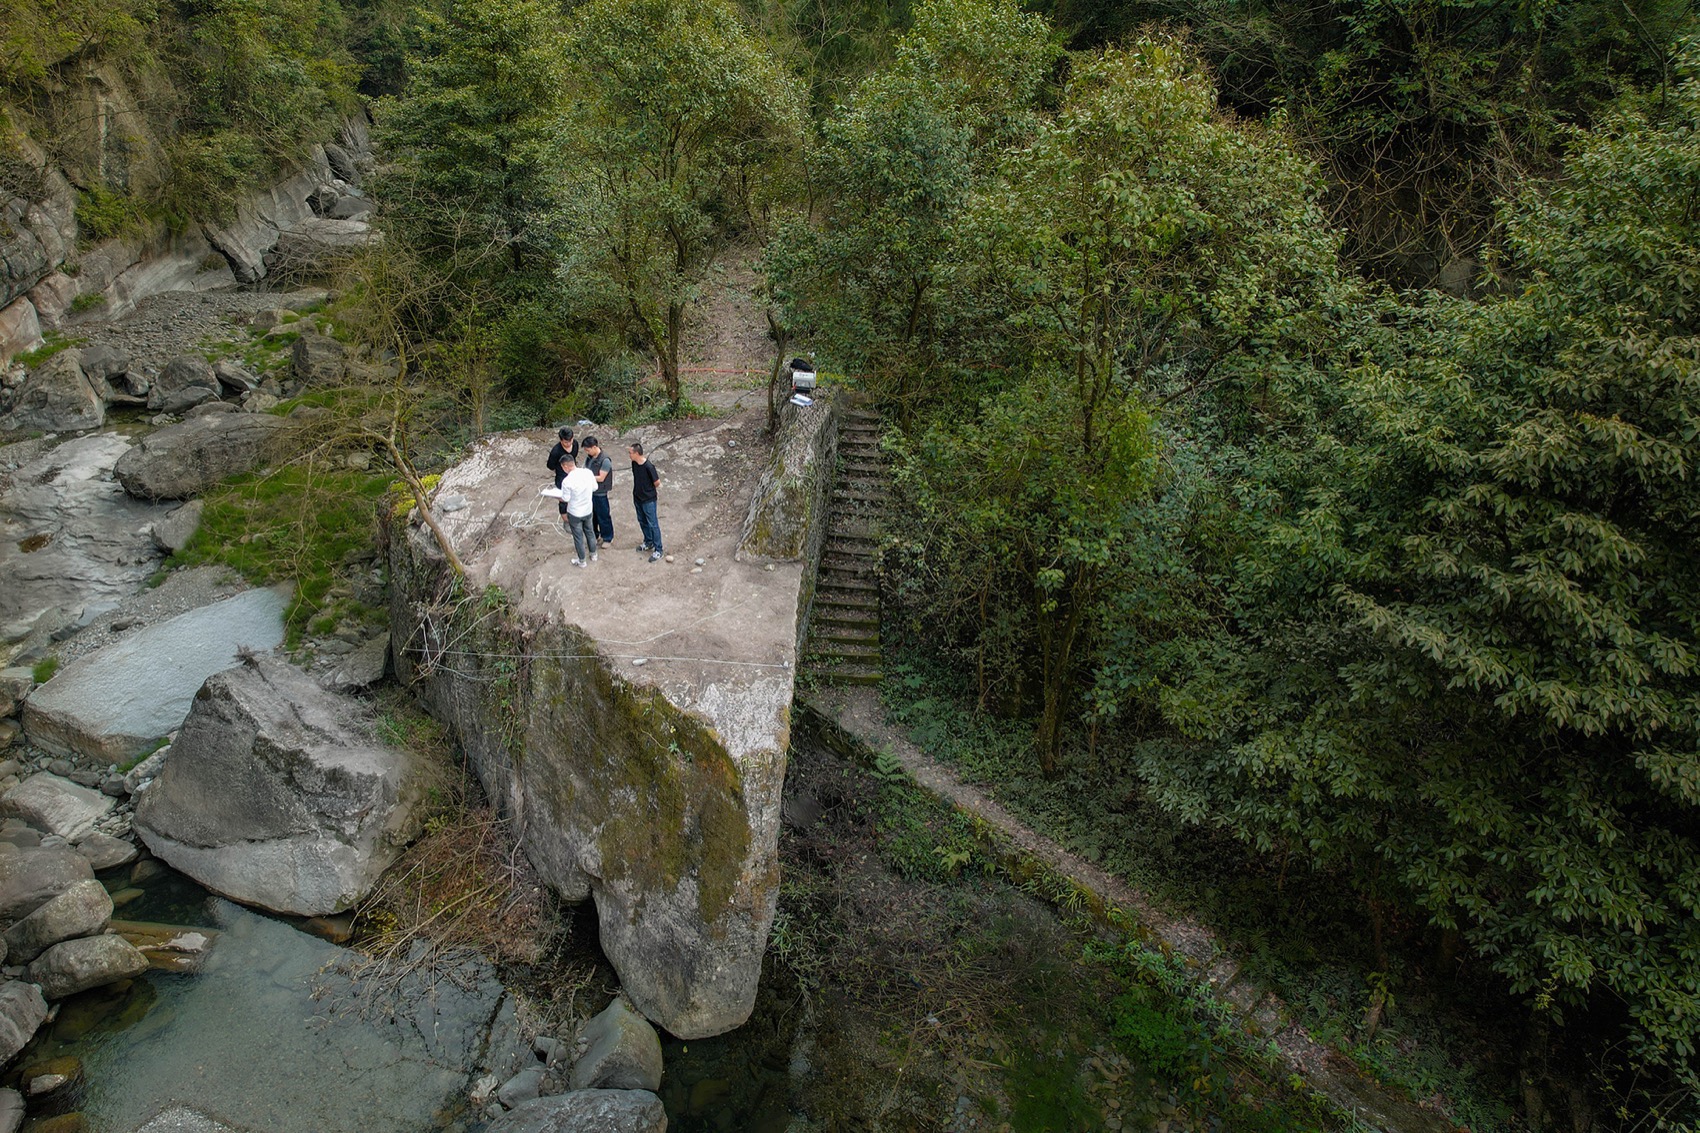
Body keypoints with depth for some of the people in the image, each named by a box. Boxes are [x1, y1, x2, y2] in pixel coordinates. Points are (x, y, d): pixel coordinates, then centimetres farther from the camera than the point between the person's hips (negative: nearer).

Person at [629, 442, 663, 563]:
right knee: (642, 521, 22)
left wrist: (648, 490, 0)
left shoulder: (649, 466, -27)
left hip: (648, 500, -8)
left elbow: (657, 483, -16)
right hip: (637, 498, 8)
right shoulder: (634, 463, -5)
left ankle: (658, 550, 9)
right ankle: (648, 542, 42)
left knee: (653, 524, 0)